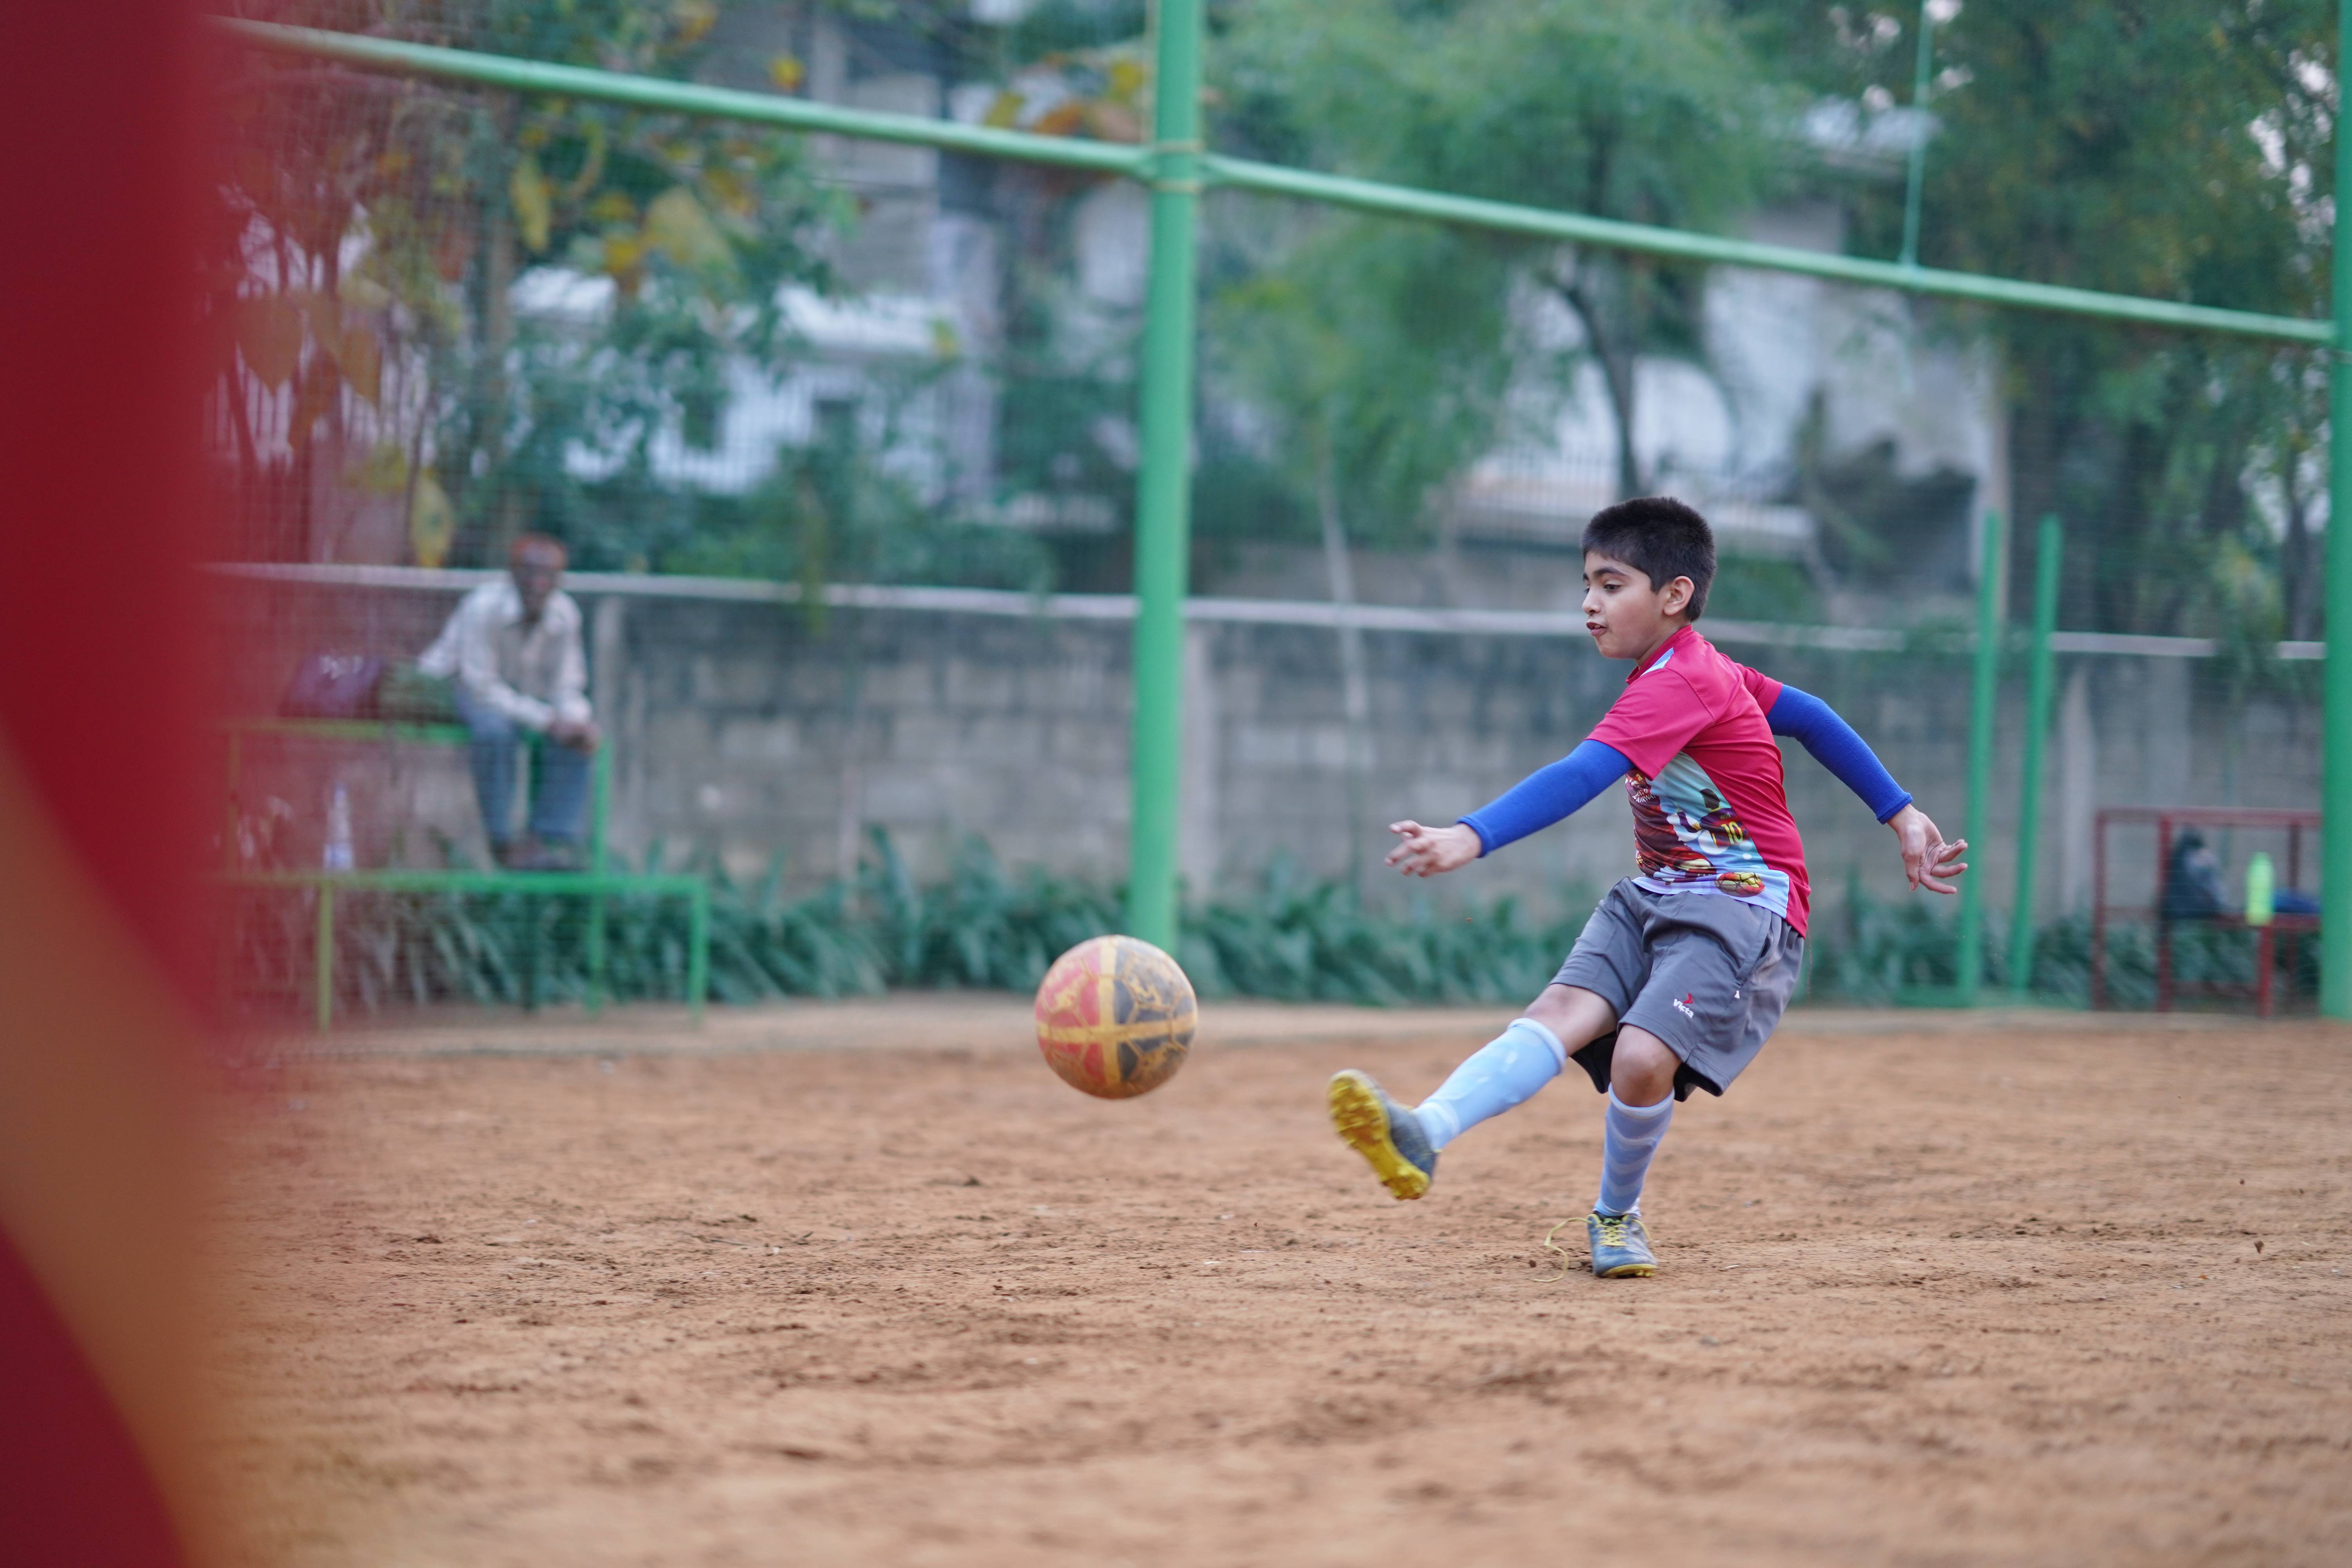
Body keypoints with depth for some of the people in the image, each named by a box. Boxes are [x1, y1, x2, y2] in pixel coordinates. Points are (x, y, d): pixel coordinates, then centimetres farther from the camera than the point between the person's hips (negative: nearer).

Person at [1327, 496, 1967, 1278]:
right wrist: (1900, 815, 18)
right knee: (1562, 1013, -18)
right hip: (1655, 894, 9)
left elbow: (1579, 778, -34)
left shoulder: (1675, 685, -19)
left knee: (1641, 1058, -28)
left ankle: (1616, 1217, 2)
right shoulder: (1696, 666, 12)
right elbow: (1808, 717, 18)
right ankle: (1423, 1136, -44)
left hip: (1741, 908, -9)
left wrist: (1472, 837, -47)